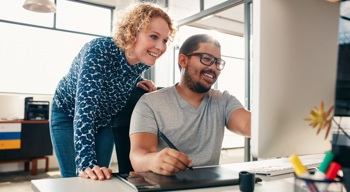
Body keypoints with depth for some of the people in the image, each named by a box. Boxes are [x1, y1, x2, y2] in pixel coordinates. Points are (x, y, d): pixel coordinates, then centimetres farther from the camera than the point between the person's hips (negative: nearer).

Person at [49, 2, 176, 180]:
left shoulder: (144, 60, -18)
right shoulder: (99, 51, -37)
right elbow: (84, 107, -44)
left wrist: (138, 84, -16)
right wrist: (86, 163, -52)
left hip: (105, 119, 5)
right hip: (69, 115, -4)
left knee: (100, 178, 7)